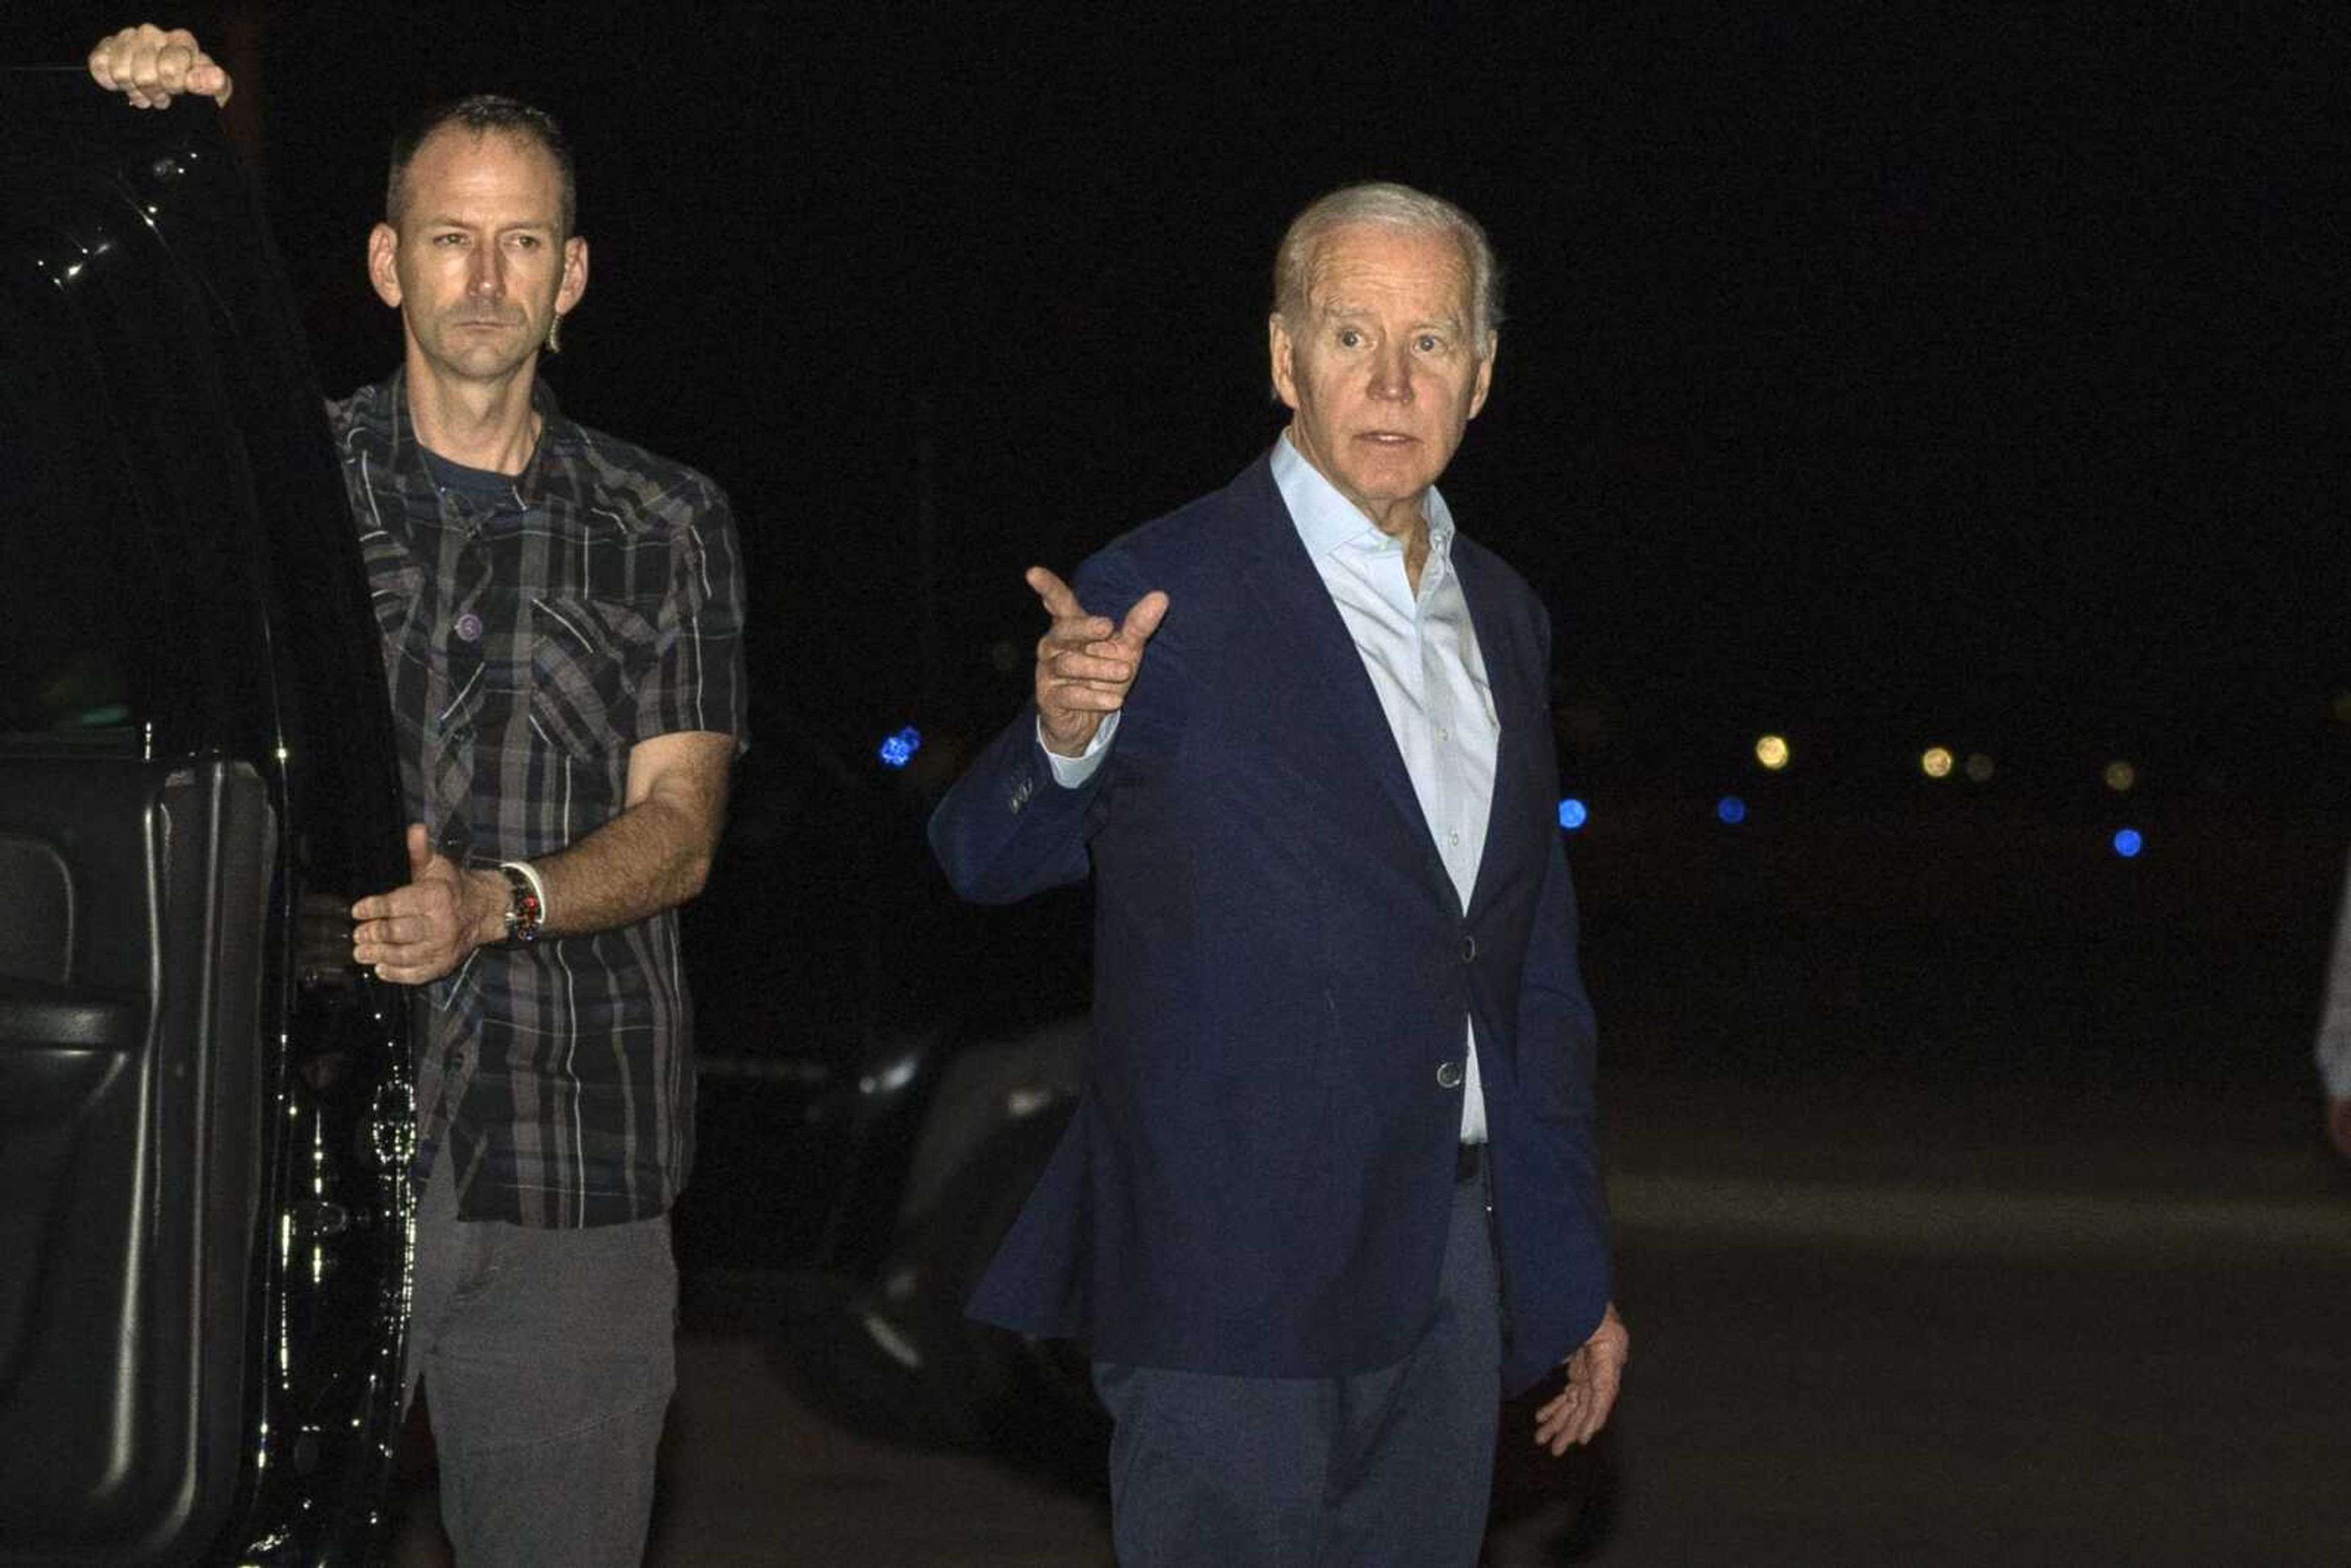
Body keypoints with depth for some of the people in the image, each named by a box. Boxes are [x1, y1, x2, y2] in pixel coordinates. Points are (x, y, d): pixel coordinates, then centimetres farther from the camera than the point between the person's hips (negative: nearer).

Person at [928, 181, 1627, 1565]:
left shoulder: (1503, 616, 12)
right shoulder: (1165, 601, -8)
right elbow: (987, 862, -8)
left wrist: (1574, 1276, 19)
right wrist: (1065, 738, -30)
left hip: (1449, 1270, 6)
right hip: (1237, 1280, -6)